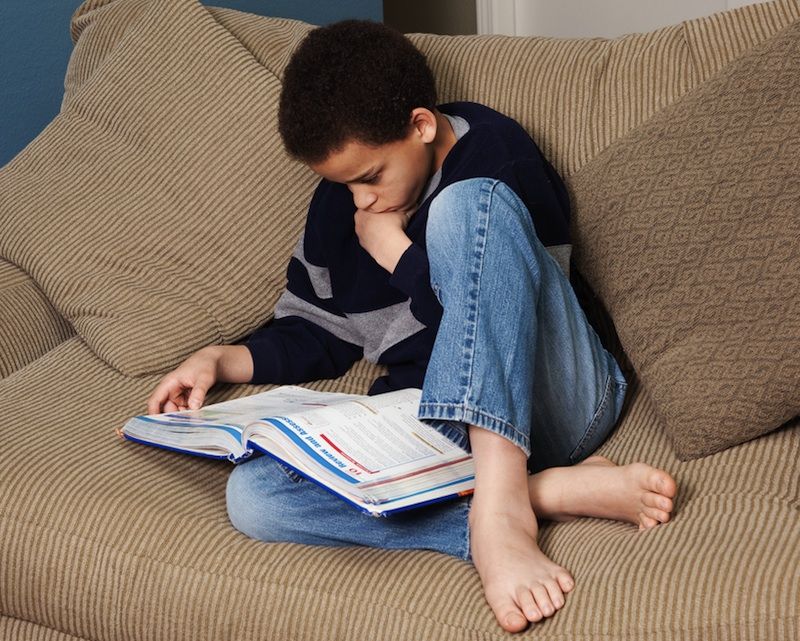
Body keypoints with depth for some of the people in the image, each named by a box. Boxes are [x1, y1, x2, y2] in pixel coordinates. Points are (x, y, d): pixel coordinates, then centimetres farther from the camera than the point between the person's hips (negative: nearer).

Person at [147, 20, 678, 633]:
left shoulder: (500, 162, -7)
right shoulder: (340, 199, 11)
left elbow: (507, 326, -11)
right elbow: (319, 334, 21)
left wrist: (396, 253, -7)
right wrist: (219, 360, 6)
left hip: (551, 407, -5)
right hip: (439, 420, 5)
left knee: (462, 208, -28)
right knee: (253, 496, -23)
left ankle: (499, 502, -41)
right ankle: (552, 491, -31)